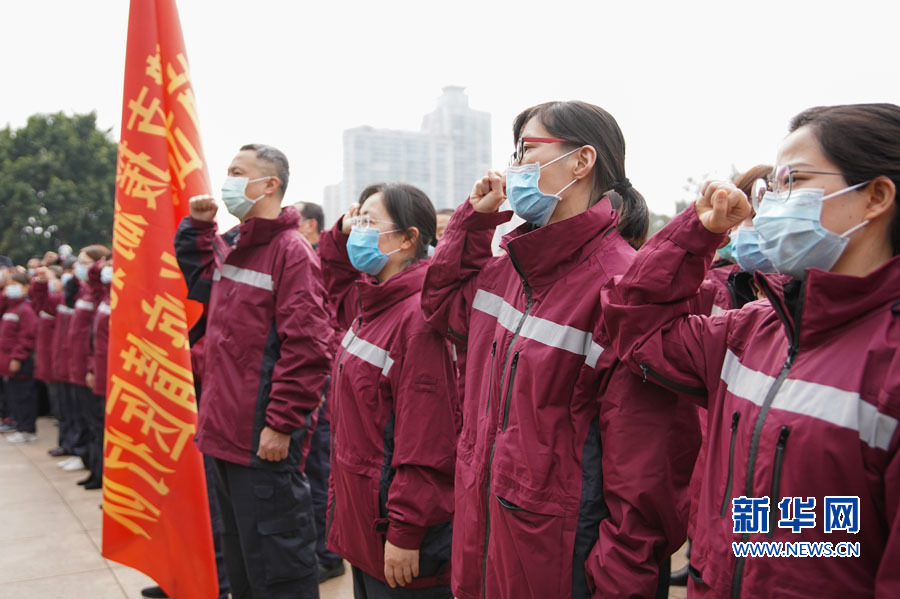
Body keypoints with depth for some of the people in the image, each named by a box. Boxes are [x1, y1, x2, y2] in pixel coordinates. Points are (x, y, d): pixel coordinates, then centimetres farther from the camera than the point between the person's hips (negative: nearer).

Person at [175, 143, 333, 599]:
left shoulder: (291, 252, -14)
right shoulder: (231, 247, 11)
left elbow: (306, 348, -19)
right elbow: (200, 280, 30)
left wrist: (281, 424, -19)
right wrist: (198, 225, 16)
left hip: (265, 440, -9)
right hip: (226, 429, 9)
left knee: (273, 561, 3)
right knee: (239, 555, 23)